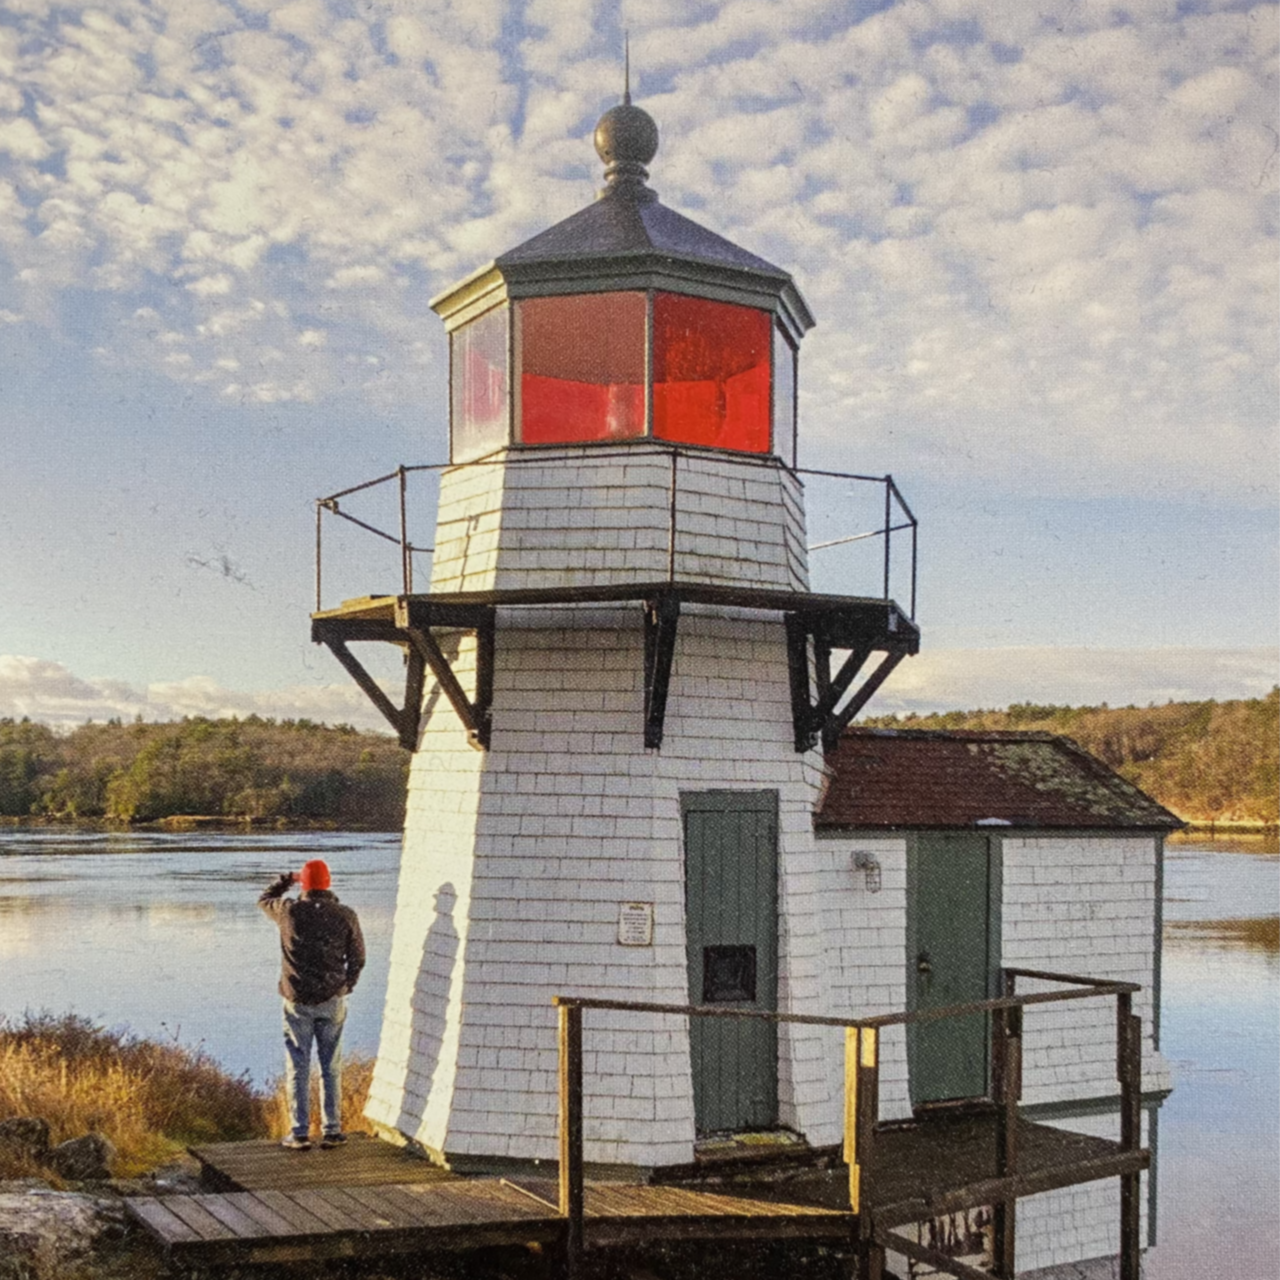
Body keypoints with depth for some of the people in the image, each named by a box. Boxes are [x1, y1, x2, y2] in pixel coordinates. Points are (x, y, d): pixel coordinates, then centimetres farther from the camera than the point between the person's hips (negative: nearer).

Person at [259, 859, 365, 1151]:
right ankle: (332, 1131, 12)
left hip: (298, 1002, -1)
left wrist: (285, 881, 30)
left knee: (298, 1069, 7)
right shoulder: (346, 916, -5)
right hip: (333, 1001, 1)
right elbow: (358, 958, 4)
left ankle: (300, 1134, 8)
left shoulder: (290, 911, -8)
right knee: (331, 1067, 10)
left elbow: (264, 900, 15)